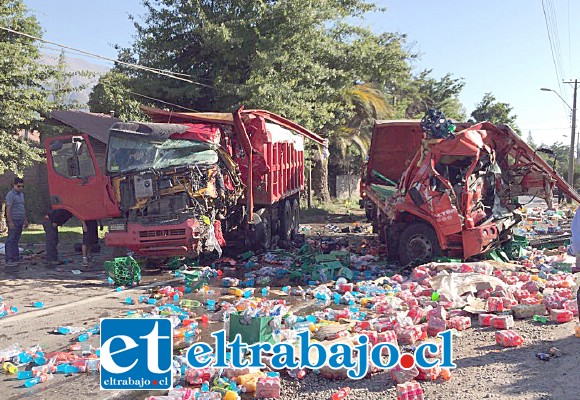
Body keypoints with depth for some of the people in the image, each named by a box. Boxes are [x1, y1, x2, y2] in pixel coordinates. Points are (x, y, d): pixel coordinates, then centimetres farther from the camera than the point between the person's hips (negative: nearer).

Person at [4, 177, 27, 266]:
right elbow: (8, 209, -15)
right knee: (11, 240, -7)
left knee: (16, 240, 12)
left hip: (20, 220, 8)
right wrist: (10, 222, -20)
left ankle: (16, 258, 17)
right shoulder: (10, 195, -10)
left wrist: (25, 219, 21)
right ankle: (9, 259, -7)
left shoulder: (21, 194, 16)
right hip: (13, 220, -8)